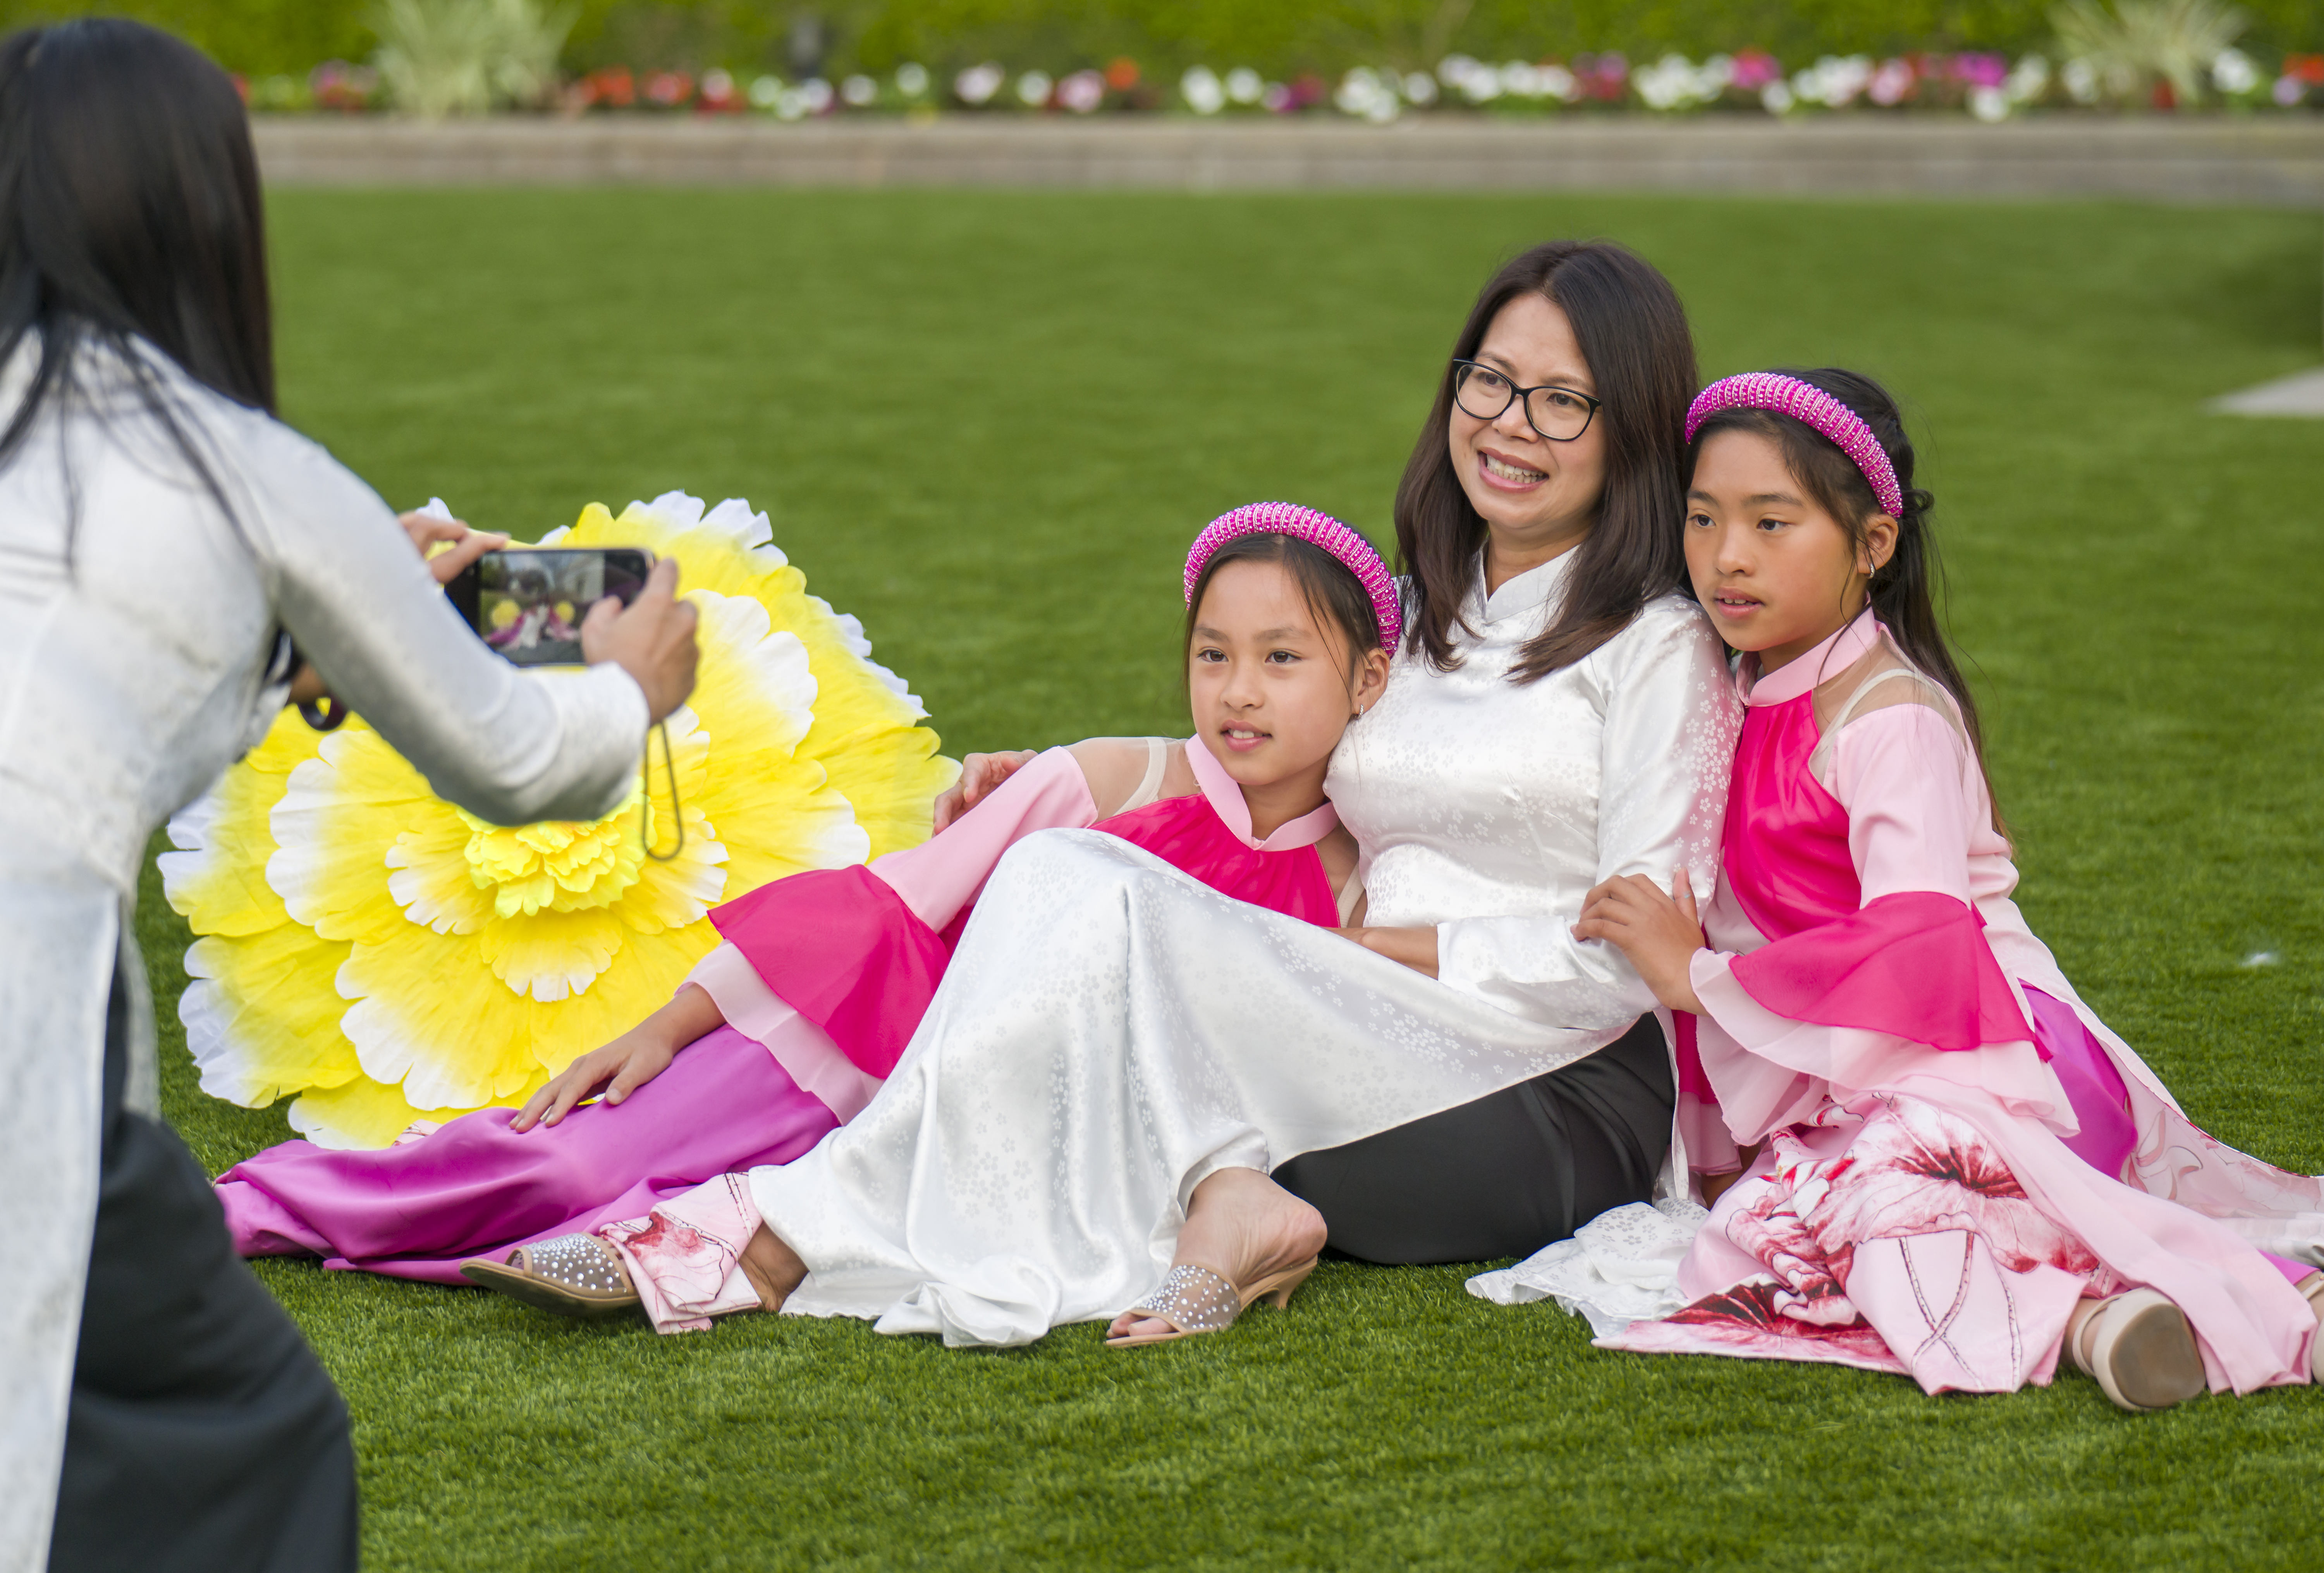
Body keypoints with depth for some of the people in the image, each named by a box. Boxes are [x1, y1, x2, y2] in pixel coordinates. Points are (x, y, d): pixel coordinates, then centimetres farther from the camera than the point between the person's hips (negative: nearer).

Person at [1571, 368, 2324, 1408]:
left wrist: (1700, 976, -14)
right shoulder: (1750, 706, 16)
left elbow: (1918, 947, -21)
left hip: (1963, 1065, -9)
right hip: (1847, 1083, 9)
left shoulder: (1893, 719, -10)